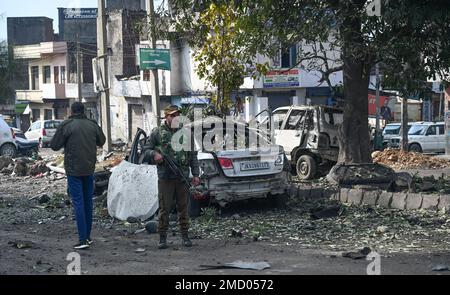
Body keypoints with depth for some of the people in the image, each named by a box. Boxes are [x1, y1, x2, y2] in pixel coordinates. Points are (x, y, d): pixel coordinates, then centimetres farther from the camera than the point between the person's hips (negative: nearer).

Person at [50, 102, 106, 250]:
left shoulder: (66, 126, -11)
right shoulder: (92, 125, 3)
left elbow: (54, 145, -6)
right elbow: (101, 141, 17)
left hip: (73, 170, -4)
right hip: (89, 169, 4)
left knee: (78, 203, -4)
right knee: (88, 202, 14)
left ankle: (83, 239, -8)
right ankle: (87, 236, 21)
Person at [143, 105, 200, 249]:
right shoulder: (157, 133, 4)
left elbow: (193, 155, 12)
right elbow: (146, 149, 9)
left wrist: (196, 174, 7)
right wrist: (154, 154, -14)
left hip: (183, 177, 2)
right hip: (165, 178, -2)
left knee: (183, 207, 7)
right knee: (164, 208, -1)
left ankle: (185, 236, 16)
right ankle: (163, 238, 7)